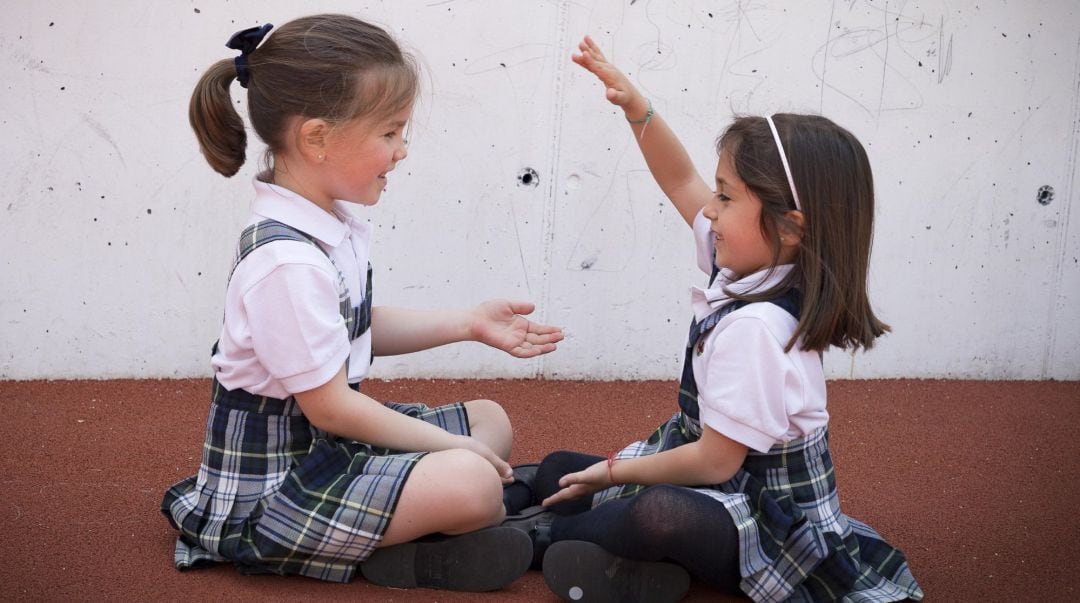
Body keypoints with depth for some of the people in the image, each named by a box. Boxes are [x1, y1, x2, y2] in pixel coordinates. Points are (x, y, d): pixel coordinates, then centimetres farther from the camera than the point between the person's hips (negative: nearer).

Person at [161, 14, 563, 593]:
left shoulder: (326, 224, 3)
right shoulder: (287, 262, -27)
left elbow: (359, 329, 16)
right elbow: (329, 406, -23)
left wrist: (467, 323, 8)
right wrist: (453, 448, -14)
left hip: (328, 443, 10)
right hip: (272, 489, -10)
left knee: (490, 420, 15)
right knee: (470, 482, -28)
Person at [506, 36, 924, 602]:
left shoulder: (753, 328, -30)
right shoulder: (752, 264, -3)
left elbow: (715, 462, -25)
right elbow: (681, 182, 11)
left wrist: (617, 470, -11)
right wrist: (636, 106, 0)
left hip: (768, 524, -10)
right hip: (722, 484, 11)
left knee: (661, 516, -43)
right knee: (556, 468, 14)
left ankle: (545, 534, -18)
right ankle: (636, 549, -9)